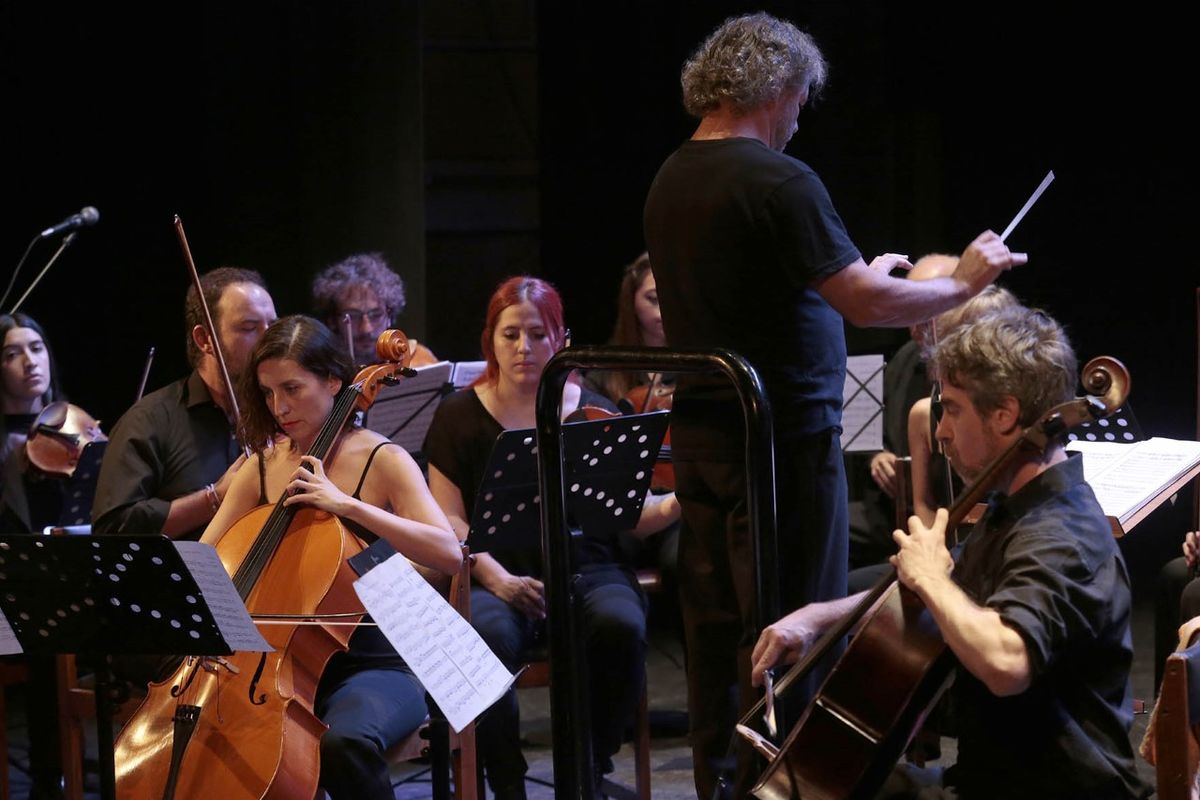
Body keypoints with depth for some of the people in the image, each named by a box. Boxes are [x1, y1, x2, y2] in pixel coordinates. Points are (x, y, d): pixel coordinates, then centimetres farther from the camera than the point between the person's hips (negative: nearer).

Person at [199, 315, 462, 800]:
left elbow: (449, 554, -18)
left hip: (373, 665, -4)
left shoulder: (382, 461, -4)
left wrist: (347, 504, -23)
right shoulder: (263, 466, 10)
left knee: (344, 742, -37)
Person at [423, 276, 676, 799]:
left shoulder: (593, 414, 9)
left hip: (587, 571, 1)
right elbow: (450, 521, 1)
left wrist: (672, 505, -18)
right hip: (497, 576, -1)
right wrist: (497, 579, -15)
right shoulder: (460, 416, 7)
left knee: (621, 627, -33)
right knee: (490, 636, -37)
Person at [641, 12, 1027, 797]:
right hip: (784, 437, -8)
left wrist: (857, 277, 25)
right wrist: (964, 283, -6)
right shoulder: (778, 181, -17)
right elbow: (867, 305, -20)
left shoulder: (671, 180, 9)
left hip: (700, 433, 8)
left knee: (715, 625, 13)